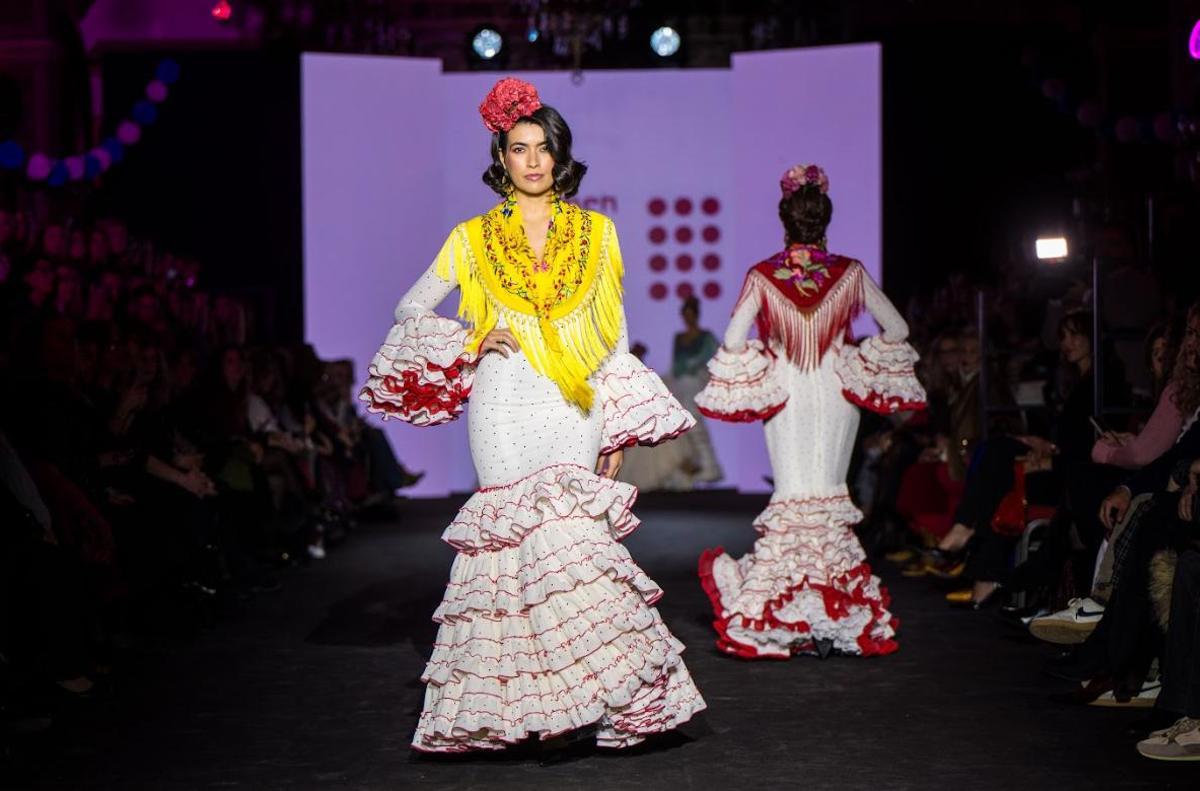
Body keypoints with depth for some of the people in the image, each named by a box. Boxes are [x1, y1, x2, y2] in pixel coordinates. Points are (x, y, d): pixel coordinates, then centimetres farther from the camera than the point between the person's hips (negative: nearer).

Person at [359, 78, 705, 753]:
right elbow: (410, 311, 13)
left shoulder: (596, 233, 12)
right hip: (506, 407, -1)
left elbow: (615, 338, 13)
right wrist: (471, 341, -3)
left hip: (574, 410, 1)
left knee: (566, 540, -8)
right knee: (539, 541, -11)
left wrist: (618, 429, 8)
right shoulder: (474, 239, 8)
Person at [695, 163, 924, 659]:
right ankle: (834, 621, 4)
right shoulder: (849, 273, -3)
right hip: (837, 393, 1)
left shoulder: (762, 276, -6)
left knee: (792, 492, 3)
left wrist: (754, 382, 4)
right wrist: (862, 367, 11)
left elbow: (733, 342, -10)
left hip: (785, 392, -1)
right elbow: (897, 328, 2)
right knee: (831, 493, 5)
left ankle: (784, 620, 1)